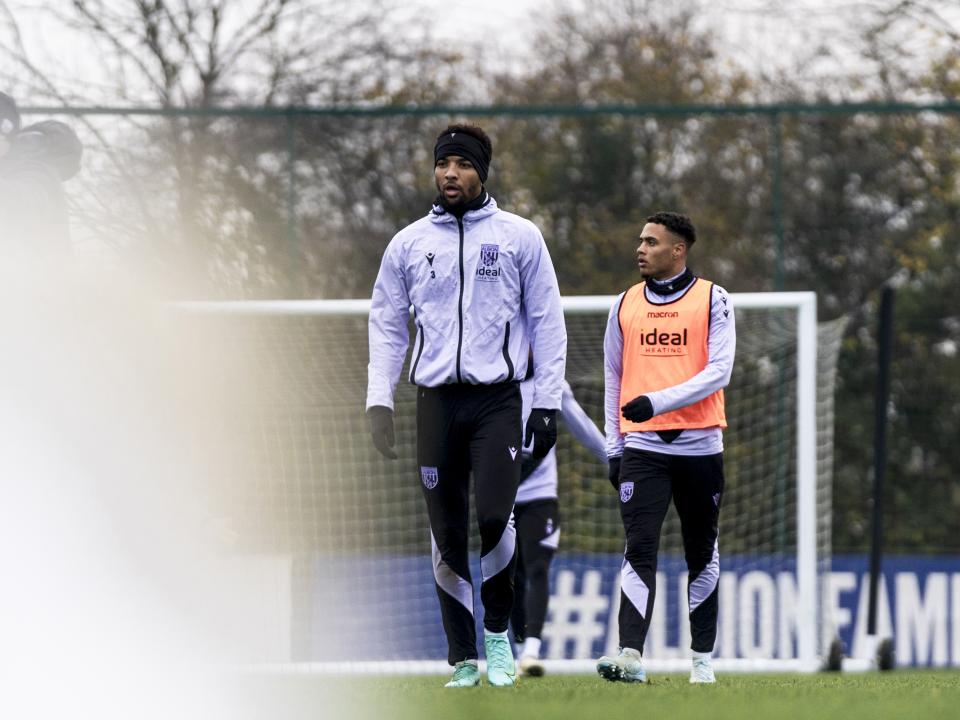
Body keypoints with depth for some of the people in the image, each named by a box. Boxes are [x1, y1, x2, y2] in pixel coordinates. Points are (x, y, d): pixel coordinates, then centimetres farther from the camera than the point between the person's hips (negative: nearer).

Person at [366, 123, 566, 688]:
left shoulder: (519, 237, 5)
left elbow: (547, 322, 6)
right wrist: (380, 401, 3)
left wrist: (548, 402, -1)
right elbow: (388, 326, 14)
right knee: (447, 535, 1)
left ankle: (499, 636, 2)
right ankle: (463, 659, 7)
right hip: (436, 401, 2)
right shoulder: (409, 243, 10)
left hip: (498, 397, -2)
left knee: (494, 516, -17)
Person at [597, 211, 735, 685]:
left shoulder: (712, 300, 1)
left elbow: (718, 371, -9)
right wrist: (614, 449, 12)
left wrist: (659, 401, -20)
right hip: (642, 446, 1)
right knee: (639, 550, -12)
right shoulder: (625, 305, 11)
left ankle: (702, 659, 17)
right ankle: (631, 656, -22)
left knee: (702, 555, 8)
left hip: (699, 446, -1)